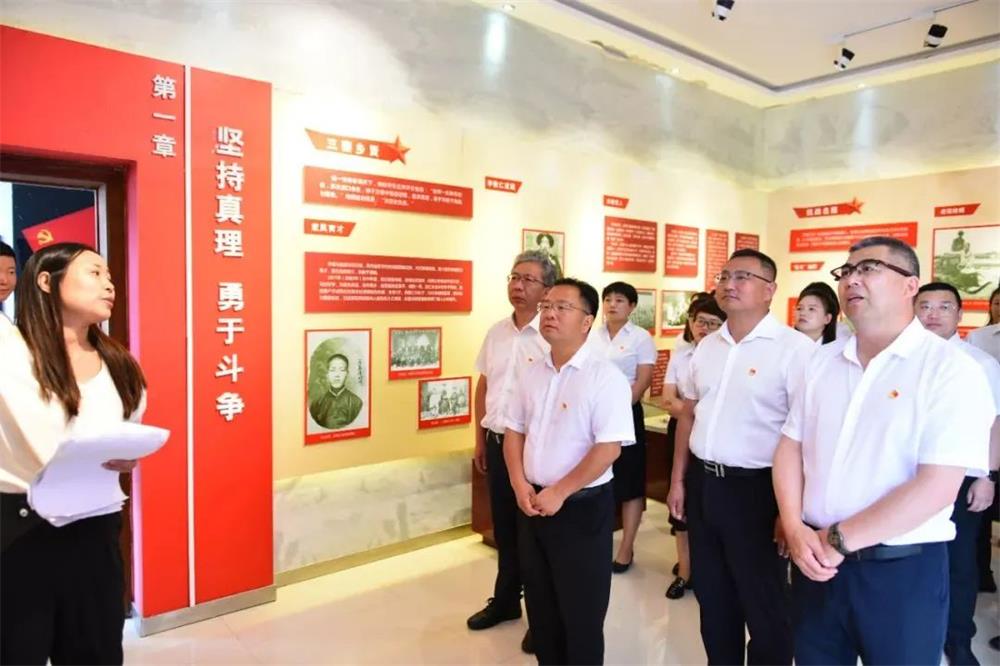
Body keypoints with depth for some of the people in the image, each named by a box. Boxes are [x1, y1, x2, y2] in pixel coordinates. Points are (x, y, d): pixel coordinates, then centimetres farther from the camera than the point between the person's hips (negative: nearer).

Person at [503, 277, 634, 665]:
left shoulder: (604, 376, -15)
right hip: (533, 506, 6)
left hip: (582, 507, -6)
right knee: (540, 603, 20)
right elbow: (515, 431, 11)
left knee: (581, 610, 9)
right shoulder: (533, 373, 5)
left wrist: (558, 493, -17)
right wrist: (521, 486, -3)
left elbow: (609, 447, -20)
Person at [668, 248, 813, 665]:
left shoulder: (794, 348, -13)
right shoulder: (706, 347, 9)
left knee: (764, 605, 12)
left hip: (755, 489, -6)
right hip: (703, 483, 7)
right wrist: (678, 480, 13)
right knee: (712, 597, 21)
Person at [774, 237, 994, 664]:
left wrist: (838, 539, -14)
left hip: (903, 571, -4)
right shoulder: (822, 360, 5)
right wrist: (795, 529, -7)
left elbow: (937, 486, -19)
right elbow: (790, 446, 6)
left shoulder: (950, 368, -12)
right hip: (817, 561, 5)